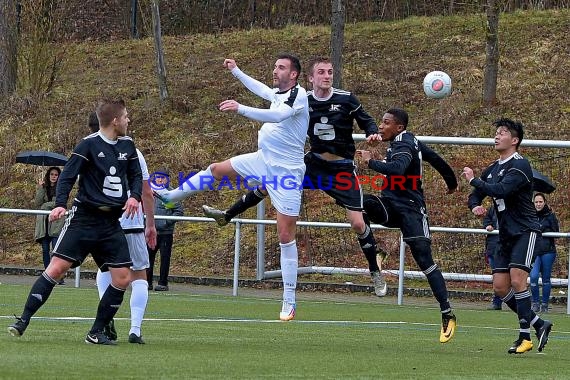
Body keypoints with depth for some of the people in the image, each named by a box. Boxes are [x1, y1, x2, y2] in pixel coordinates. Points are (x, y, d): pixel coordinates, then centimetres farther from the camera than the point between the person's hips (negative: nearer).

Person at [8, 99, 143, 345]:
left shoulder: (127, 145, 10)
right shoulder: (89, 145, -7)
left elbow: (136, 175, 18)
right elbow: (67, 176, -11)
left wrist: (134, 196, -3)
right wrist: (60, 204, -26)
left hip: (111, 223, 6)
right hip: (84, 219, -6)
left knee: (122, 278, -3)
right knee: (57, 267, -15)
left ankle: (96, 333, 6)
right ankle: (23, 320, -11)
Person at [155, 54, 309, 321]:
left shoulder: (298, 94, -17)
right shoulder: (278, 93, 9)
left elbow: (278, 115, -36)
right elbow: (260, 89, 34)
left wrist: (241, 109, -44)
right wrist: (235, 71, 42)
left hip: (287, 171, -8)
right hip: (263, 161, 8)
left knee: (286, 234, -7)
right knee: (217, 170, 18)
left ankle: (289, 301, -3)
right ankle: (170, 196, 41)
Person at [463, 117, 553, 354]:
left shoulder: (519, 166, -12)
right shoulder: (492, 169, 14)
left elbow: (501, 190, -27)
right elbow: (475, 196, 18)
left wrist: (474, 180, -16)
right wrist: (475, 206, -6)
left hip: (525, 231, -9)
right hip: (506, 235, 9)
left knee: (517, 279, -19)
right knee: (500, 286, 2)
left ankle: (525, 335, -13)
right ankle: (538, 324, 12)